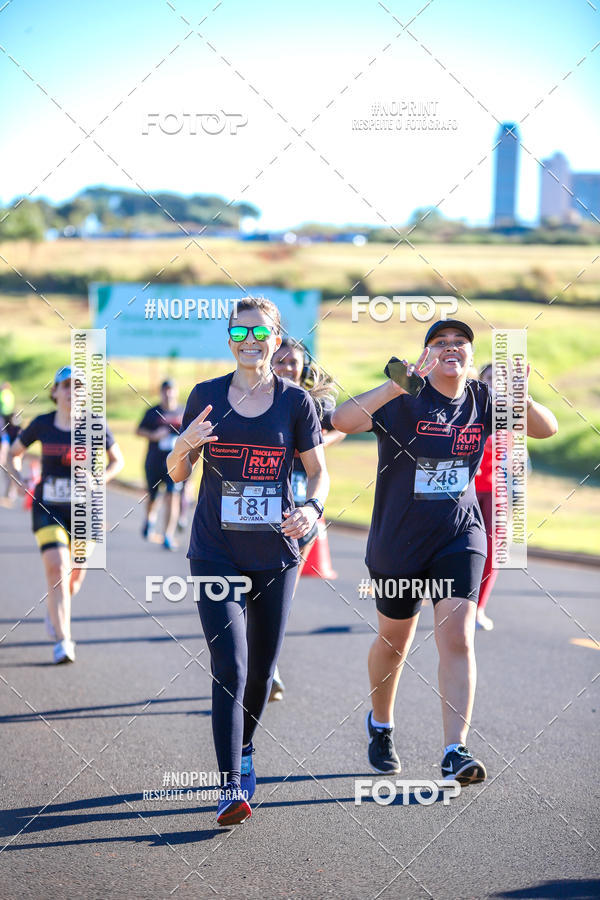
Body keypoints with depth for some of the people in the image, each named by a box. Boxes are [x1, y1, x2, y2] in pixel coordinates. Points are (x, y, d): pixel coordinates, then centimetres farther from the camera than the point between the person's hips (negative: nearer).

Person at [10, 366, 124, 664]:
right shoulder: (41, 425, -1)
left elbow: (118, 460, 8)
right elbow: (14, 452, 13)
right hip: (47, 508, -1)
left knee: (75, 575, 7)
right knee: (57, 569, -16)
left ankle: (54, 614, 40)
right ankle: (63, 640, -15)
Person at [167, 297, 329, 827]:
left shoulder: (295, 401, 1)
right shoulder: (207, 396, 1)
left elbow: (318, 471, 6)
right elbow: (177, 473, 6)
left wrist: (312, 508, -15)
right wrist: (186, 445, -16)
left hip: (275, 551, 1)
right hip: (216, 552, -1)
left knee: (261, 668, 12)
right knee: (229, 667, -14)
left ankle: (244, 749, 40)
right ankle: (232, 786, -14)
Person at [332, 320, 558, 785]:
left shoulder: (482, 400, -1)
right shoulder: (404, 400, -13)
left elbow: (547, 428, -4)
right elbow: (342, 420, -28)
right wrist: (395, 386, -41)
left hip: (460, 536, 2)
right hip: (398, 540, -2)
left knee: (457, 638, -14)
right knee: (394, 641, 14)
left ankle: (456, 752, -16)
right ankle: (381, 726, 41)